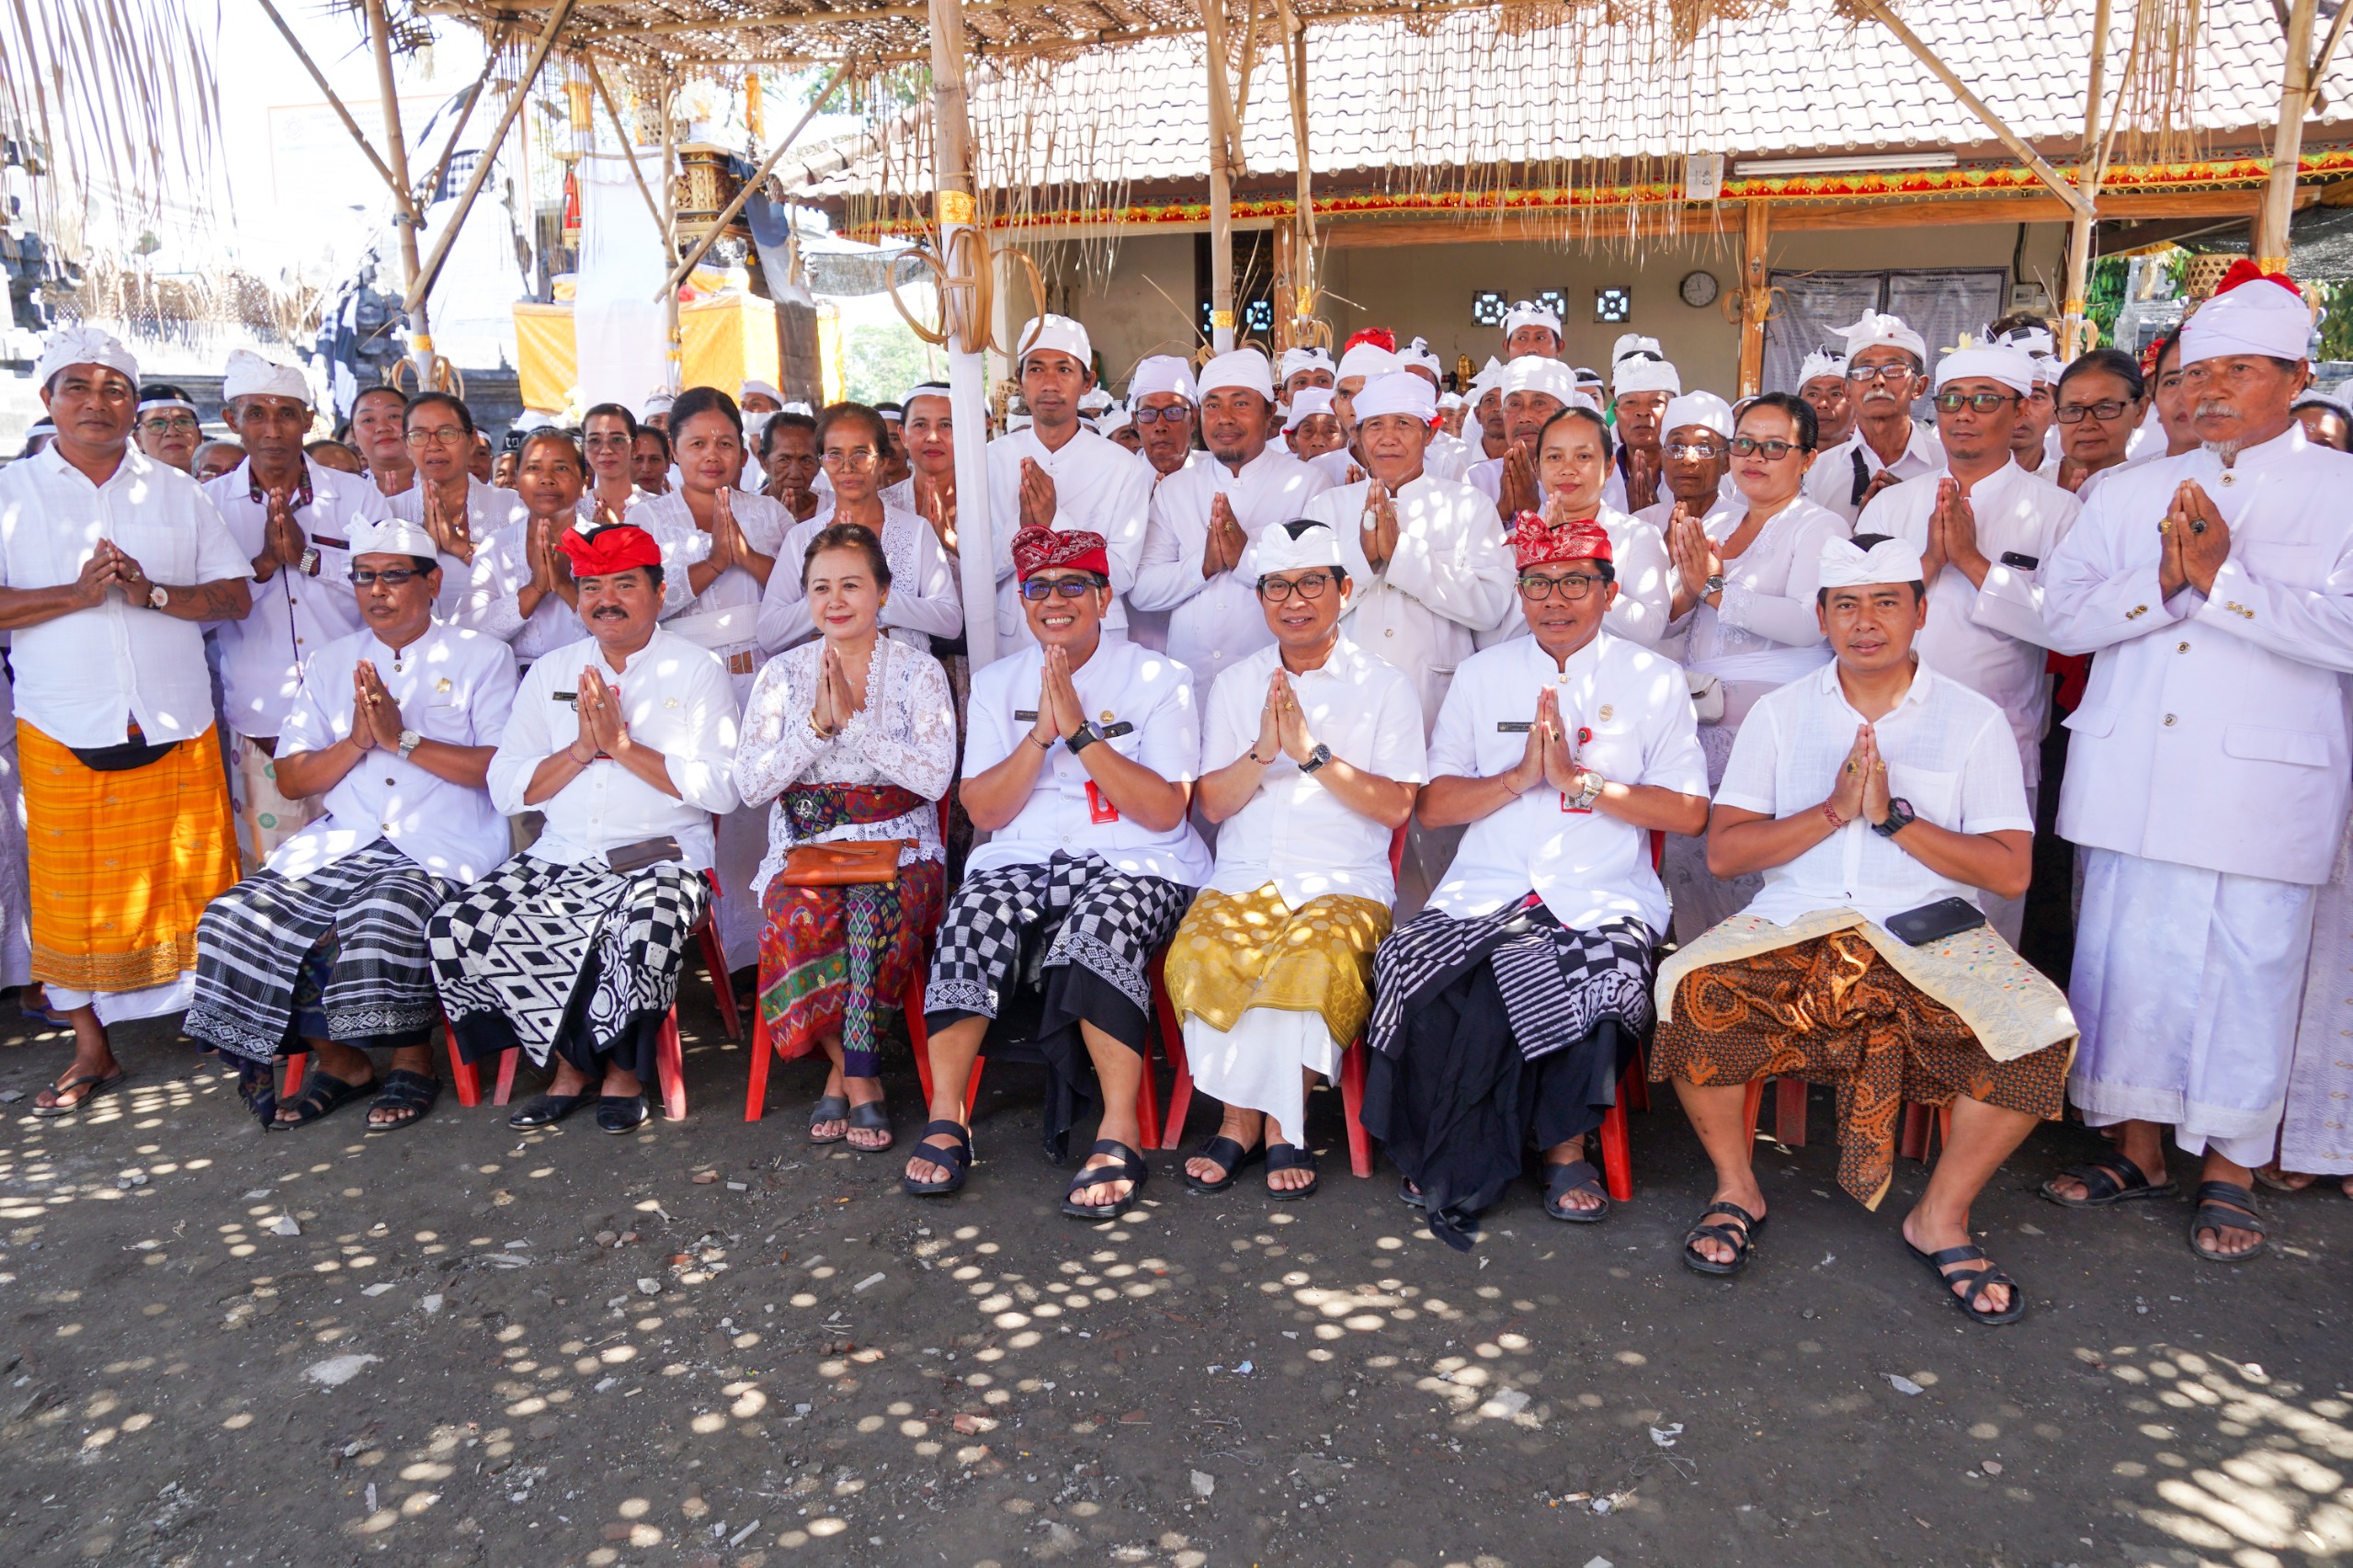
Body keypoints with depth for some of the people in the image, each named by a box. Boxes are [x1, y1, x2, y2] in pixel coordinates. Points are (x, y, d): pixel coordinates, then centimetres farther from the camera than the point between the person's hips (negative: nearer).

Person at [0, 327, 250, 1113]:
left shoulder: (177, 491, 10)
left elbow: (236, 595, 4)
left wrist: (152, 593, -11)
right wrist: (77, 593, -15)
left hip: (178, 727, 1)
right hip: (64, 731, 0)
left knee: (195, 884, 3)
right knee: (72, 893, 5)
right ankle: (91, 1050, 17)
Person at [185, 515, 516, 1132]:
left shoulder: (481, 656, 6)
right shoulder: (329, 663, 20)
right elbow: (293, 776, 13)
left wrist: (402, 739, -12)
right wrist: (357, 741, -5)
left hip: (442, 849, -5)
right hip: (342, 842, 5)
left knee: (383, 921, -33)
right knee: (239, 918, -16)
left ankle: (414, 1061, -6)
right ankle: (337, 1060, 3)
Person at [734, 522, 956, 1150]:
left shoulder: (918, 671, 4)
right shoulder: (781, 674, 10)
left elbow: (935, 777, -10)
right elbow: (749, 786, 1)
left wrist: (852, 718, -14)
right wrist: (818, 723, -10)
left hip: (900, 851, -1)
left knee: (873, 908, -36)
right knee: (798, 915, -32)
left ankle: (845, 1070, -17)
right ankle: (860, 1079, -15)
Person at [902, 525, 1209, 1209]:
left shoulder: (1158, 679, 4)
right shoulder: (996, 683, 14)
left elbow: (1165, 811, -7)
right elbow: (983, 811, 4)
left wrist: (1080, 730, -13)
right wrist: (1042, 733, -10)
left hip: (1136, 864, -2)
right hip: (1021, 859, 3)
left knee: (1101, 929, -35)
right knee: (973, 918, -29)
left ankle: (1118, 1137, -28)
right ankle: (945, 1123, -22)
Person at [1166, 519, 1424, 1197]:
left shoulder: (1385, 685, 7)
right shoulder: (1235, 683, 15)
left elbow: (1395, 807, -3)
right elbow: (1213, 803, 8)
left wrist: (1312, 751, -13)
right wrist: (1263, 750, -11)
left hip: (1345, 882, -2)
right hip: (1243, 877, 2)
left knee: (1317, 961, -34)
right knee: (1200, 955, -29)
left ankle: (1248, 1119, -12)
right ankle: (1262, 1123, -11)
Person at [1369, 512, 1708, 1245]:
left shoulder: (1653, 679, 10)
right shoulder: (1482, 675, 15)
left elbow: (1689, 814, 1)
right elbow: (1431, 804, 9)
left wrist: (1578, 779, -9)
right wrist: (1519, 777, -7)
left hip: (1604, 900, -1)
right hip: (1486, 891, 1)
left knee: (1605, 987, -32)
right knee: (1417, 975, -28)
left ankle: (1566, 1146, -3)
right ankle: (1452, 1163, -7)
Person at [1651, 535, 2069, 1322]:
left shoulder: (1974, 720, 7)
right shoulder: (1781, 713, 11)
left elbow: (2011, 872, -1)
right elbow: (1723, 851, 2)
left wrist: (1894, 816, -12)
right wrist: (1834, 810, -10)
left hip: (1931, 930, 0)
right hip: (1796, 923, 0)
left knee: (2037, 1029, -28)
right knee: (1689, 991, -29)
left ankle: (1941, 1217, -4)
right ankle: (1737, 1189, -4)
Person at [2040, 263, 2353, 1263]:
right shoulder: (2131, 492, 13)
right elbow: (2064, 612, 3)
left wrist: (2222, 578, -16)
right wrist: (2162, 582, -12)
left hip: (2262, 782, -3)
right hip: (2131, 776, 3)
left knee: (2248, 970, 3)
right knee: (2126, 956, 7)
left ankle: (2228, 1169, 20)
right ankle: (2138, 1146, 23)